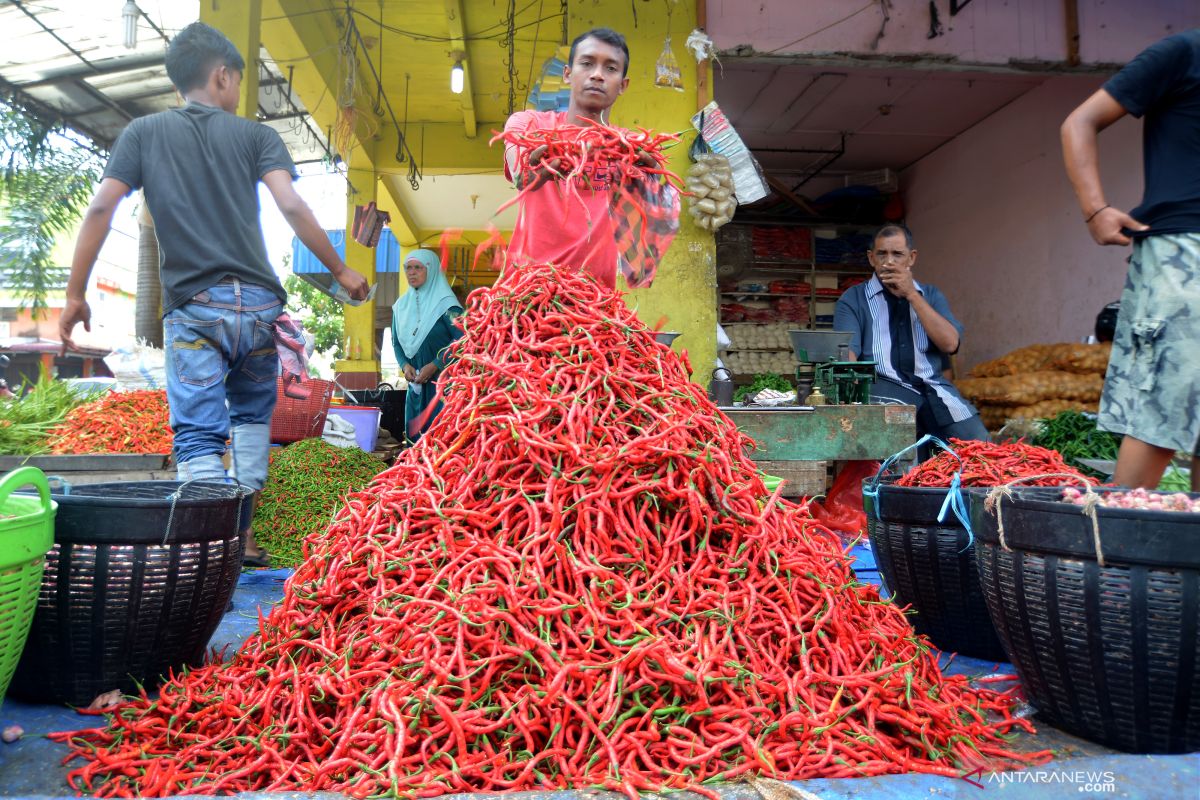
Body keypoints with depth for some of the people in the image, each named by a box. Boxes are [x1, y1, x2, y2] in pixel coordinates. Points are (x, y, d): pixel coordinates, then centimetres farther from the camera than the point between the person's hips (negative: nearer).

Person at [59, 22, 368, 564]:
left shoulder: (144, 133, 12)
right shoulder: (255, 135, 9)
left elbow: (101, 209, 2)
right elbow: (292, 207, -4)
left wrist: (75, 294, 6)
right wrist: (340, 270, 3)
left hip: (193, 308, -1)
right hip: (259, 303, 1)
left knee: (199, 435, -3)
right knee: (252, 415, 20)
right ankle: (243, 534, 17)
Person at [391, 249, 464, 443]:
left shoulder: (445, 303, -6)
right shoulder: (402, 305, 11)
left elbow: (461, 340, -11)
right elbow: (396, 342, 16)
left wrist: (434, 365, -16)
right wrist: (405, 365, -3)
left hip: (443, 380, -6)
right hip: (415, 382, 6)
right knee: (415, 433, 7)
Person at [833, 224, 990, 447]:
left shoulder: (931, 295, 19)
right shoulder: (853, 299, 9)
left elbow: (950, 343, 2)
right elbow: (846, 352, -4)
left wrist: (912, 295, -2)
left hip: (933, 386, 4)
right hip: (884, 386, -3)